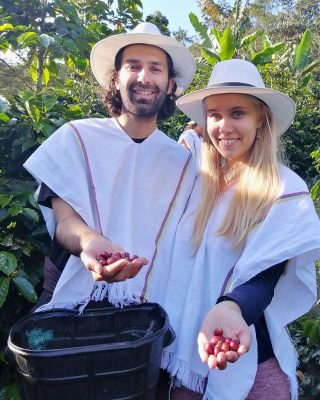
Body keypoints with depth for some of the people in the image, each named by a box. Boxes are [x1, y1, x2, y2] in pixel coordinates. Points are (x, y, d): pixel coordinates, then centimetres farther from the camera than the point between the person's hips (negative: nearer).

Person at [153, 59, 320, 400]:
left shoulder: (286, 190, -12)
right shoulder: (198, 182, 0)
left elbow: (266, 276, -19)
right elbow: (180, 265, 7)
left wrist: (229, 309, -38)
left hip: (251, 360, -3)